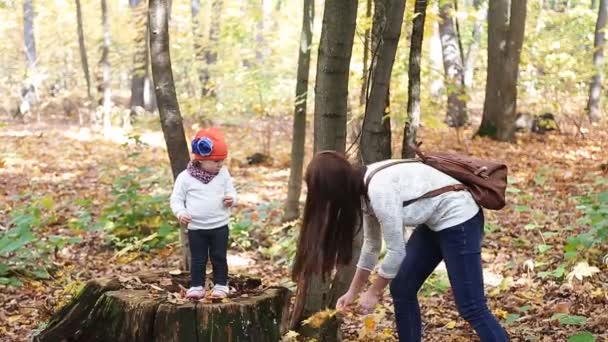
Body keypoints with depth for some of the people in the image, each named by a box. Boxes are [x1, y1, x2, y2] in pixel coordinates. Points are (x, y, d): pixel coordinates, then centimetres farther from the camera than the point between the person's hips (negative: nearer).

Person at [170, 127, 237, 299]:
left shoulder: (223, 174, 1)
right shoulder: (185, 177, -7)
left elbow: (231, 192, 9)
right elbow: (176, 199, -2)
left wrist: (231, 198, -15)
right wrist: (180, 213, -20)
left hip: (219, 226, 2)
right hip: (196, 228, -1)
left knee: (219, 258, 7)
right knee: (198, 259, 6)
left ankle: (221, 285, 17)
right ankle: (197, 287, 15)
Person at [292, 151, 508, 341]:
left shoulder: (379, 190, -29)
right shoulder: (364, 189, -1)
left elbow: (396, 251, -22)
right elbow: (372, 245, 12)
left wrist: (373, 293, -7)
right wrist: (353, 292, 17)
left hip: (458, 219, -10)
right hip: (433, 221, 10)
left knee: (470, 305, -10)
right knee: (402, 289, 9)